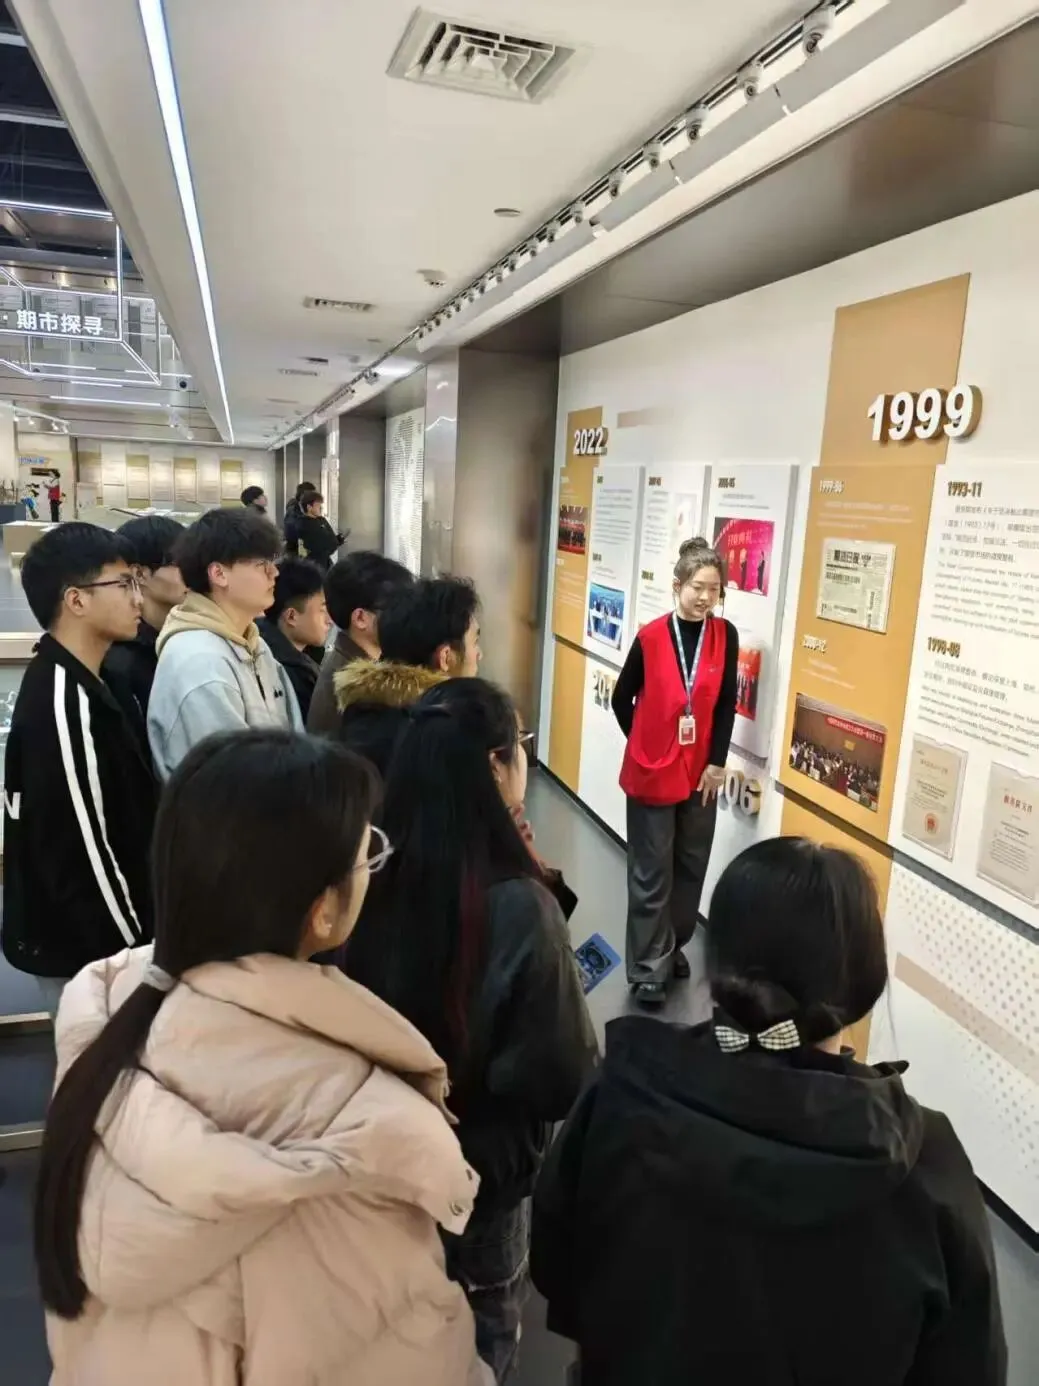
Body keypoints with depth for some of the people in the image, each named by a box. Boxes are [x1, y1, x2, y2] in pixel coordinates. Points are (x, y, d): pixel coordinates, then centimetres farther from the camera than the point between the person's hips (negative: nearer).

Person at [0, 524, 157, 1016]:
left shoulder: (71, 684, 7)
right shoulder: (63, 704, -25)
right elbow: (81, 853, -25)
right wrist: (132, 953, -17)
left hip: (90, 939, 9)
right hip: (85, 949, -9)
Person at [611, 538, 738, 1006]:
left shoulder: (726, 636, -4)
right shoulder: (651, 637, -10)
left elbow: (727, 704, 0)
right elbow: (622, 699, 0)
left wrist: (717, 761, -3)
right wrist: (645, 746, 3)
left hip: (701, 771, 3)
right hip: (652, 770, -3)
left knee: (691, 865, 14)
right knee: (652, 873, 5)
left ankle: (674, 945, 34)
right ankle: (648, 968, 15)